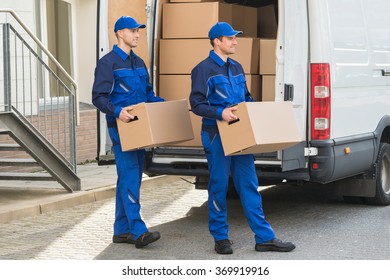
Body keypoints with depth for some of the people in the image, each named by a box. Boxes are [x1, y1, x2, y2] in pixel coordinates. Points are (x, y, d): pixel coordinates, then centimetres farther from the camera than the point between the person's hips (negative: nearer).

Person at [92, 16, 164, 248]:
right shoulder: (108, 62, -7)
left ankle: (122, 230, 14)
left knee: (131, 178, 9)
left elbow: (148, 94, 23)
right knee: (129, 177, -15)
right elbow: (98, 97, -13)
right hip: (121, 128, -8)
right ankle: (138, 230, -21)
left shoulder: (139, 63, 17)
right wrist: (117, 111, -29)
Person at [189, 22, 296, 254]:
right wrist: (220, 113, -24)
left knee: (249, 185, 6)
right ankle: (221, 238, 14)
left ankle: (265, 237, 8)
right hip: (216, 137, -6)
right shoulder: (204, 69, -6)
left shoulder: (236, 68, 15)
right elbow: (196, 104, -11)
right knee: (219, 187, 2)